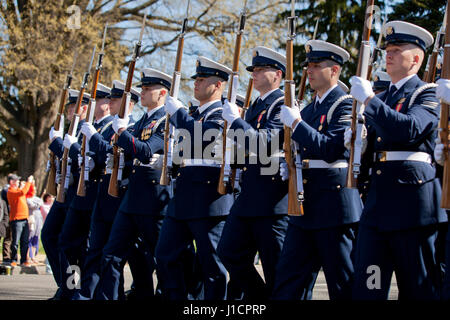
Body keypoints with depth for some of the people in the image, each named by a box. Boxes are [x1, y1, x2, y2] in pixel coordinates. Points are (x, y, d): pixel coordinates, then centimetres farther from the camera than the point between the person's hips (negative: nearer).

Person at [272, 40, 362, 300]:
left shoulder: (345, 104, -9)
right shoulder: (309, 109, 18)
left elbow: (331, 149, -22)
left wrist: (296, 123, -20)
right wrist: (290, 166, 6)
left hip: (334, 204, -9)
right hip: (305, 206, 9)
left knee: (344, 287, -2)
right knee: (288, 281, 6)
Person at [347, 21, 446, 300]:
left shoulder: (427, 94, -1)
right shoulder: (382, 98, 21)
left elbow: (409, 130, -21)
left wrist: (368, 99, -17)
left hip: (413, 197, -7)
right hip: (378, 199, 7)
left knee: (418, 287, -1)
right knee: (367, 286, 0)